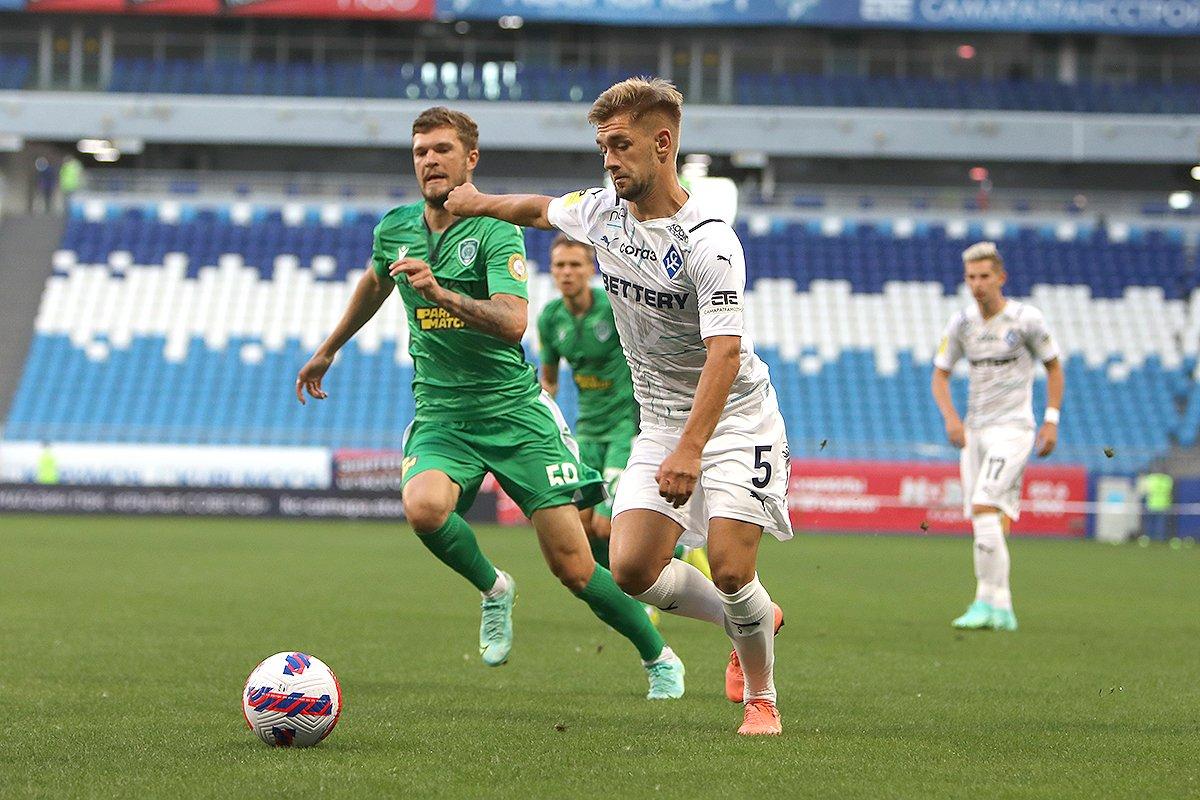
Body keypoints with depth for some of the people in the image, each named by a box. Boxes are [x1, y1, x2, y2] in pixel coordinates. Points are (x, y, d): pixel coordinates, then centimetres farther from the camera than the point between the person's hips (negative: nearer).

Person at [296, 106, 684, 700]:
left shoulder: (497, 229, -11)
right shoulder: (394, 229, 5)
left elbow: (513, 321, -27)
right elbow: (374, 284, 29)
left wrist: (442, 293, -41)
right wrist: (327, 351, 39)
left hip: (514, 411, -3)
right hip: (440, 416, 3)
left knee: (572, 566, -5)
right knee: (423, 505, -32)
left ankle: (659, 658, 19)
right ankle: (492, 589, -1)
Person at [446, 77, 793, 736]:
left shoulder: (709, 243, -23)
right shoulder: (602, 211, -1)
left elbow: (724, 353, -31)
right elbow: (543, 210, 24)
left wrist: (690, 450, -40)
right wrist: (480, 203, 35)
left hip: (734, 417, -7)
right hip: (660, 421, 7)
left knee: (729, 570, -17)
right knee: (633, 570, -7)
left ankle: (761, 697, 10)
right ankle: (753, 622, 20)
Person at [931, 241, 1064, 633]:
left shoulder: (1026, 319, -8)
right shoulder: (961, 323, 3)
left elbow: (1054, 367, 5)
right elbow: (940, 376, 9)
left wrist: (1051, 421, -2)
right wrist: (950, 417, -8)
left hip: (1013, 428, -5)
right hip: (974, 431, 5)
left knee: (984, 508, -20)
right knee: (988, 524, 6)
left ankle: (988, 600, -18)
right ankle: (1002, 610, 12)